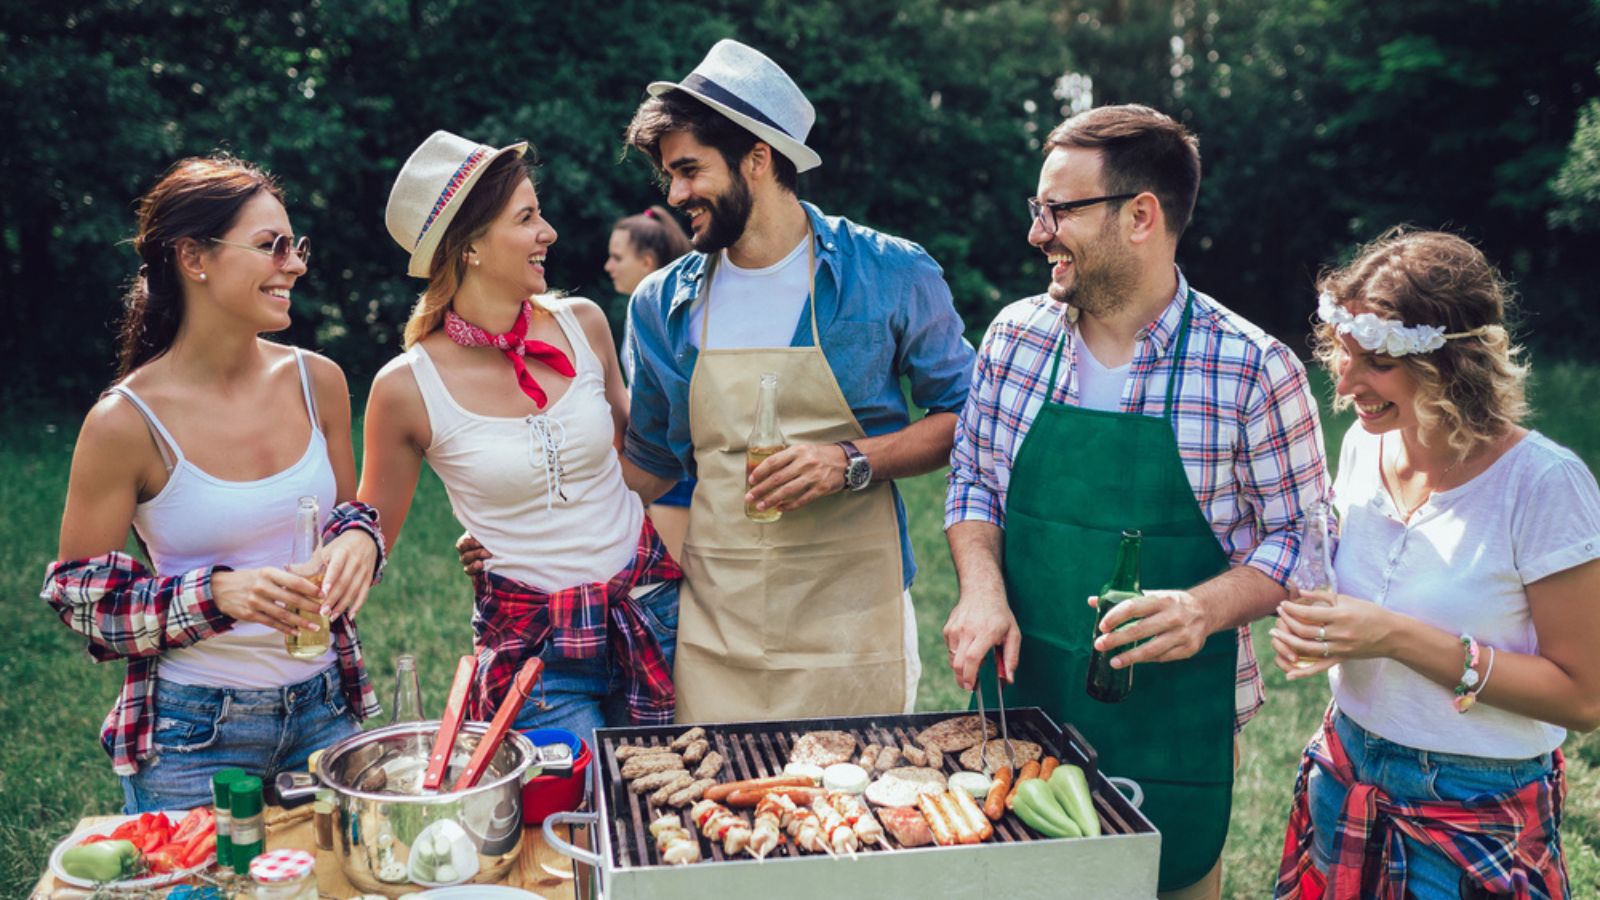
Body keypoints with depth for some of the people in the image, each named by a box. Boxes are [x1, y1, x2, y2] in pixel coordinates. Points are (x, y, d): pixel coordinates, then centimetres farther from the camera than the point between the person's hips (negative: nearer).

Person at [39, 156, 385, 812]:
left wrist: (358, 541, -11)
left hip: (325, 708, 4)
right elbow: (76, 593, -7)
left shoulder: (316, 382, -2)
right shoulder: (126, 423, -14)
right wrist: (217, 593, -23)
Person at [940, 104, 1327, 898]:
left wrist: (1203, 608, -24)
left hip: (1175, 730, -3)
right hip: (1022, 705, 4)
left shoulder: (1254, 369, -13)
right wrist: (982, 587, -9)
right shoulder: (1014, 335, -1)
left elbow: (1298, 535, -6)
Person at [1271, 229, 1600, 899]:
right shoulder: (1365, 445, -3)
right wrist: (1309, 623, -10)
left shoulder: (1544, 485, -21)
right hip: (1345, 779, 5)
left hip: (1480, 817, -5)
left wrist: (1400, 638, -26)